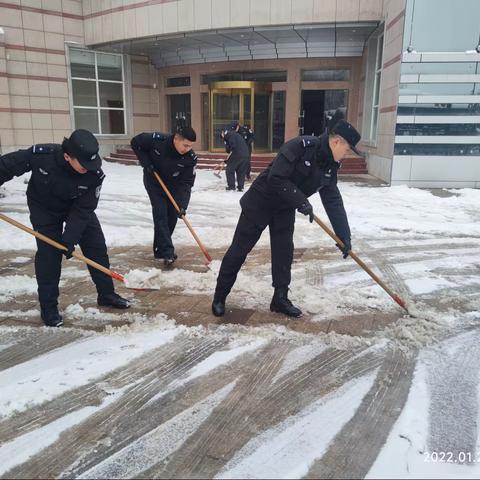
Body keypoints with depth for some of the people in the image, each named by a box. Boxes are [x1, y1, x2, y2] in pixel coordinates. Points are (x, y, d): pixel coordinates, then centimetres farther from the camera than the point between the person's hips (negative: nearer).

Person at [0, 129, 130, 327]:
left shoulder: (95, 174, -30)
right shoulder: (41, 154, -34)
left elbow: (83, 209, -24)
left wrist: (69, 238, -28)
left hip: (78, 207, 2)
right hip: (44, 208, -2)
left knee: (96, 247, 1)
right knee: (48, 253, -7)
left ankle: (106, 294, 17)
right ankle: (48, 307, 6)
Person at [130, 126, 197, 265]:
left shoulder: (191, 158, -24)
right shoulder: (156, 139, -29)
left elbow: (187, 182, -20)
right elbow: (135, 143, -12)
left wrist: (182, 204, -29)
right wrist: (146, 163, -21)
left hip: (174, 185, 3)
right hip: (154, 182, -3)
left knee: (172, 215, 3)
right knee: (160, 214, -11)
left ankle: (160, 248, 21)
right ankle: (167, 252, -12)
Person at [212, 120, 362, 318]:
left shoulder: (330, 166, -2)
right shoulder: (300, 146, -26)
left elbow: (334, 202, 0)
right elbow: (276, 179, -30)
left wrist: (345, 236, -2)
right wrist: (302, 201, -29)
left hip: (285, 209, 7)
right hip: (261, 202, -7)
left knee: (284, 251, 4)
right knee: (239, 249, 1)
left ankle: (280, 298, 19)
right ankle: (220, 296, 14)